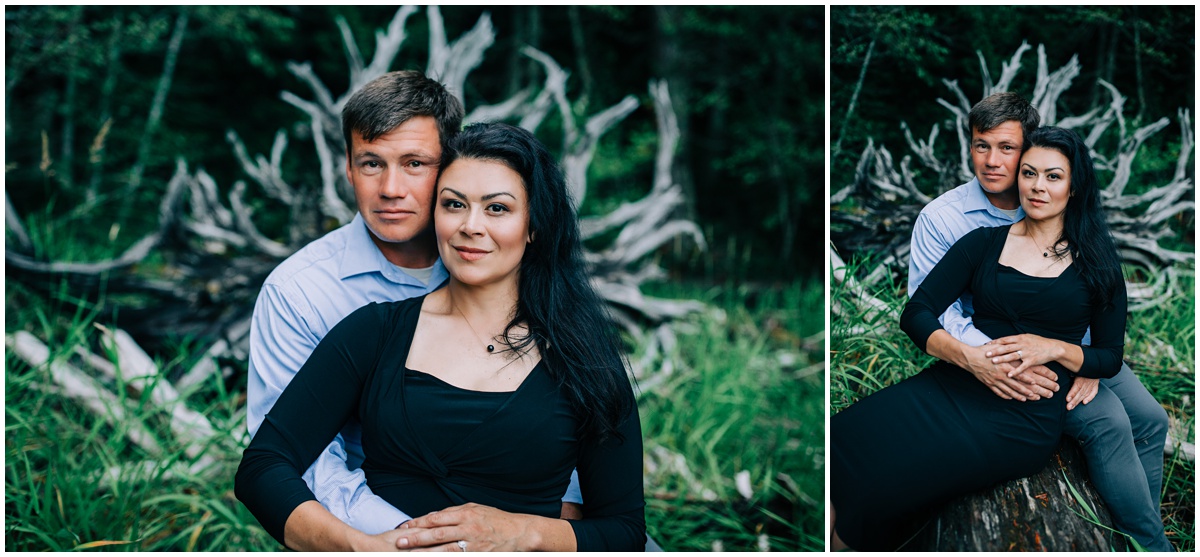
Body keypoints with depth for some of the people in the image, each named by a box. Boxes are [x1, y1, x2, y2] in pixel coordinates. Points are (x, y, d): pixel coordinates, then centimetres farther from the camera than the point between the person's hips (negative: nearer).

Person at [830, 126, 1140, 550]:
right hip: (951, 385, 3)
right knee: (842, 440, -27)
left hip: (1027, 418, -3)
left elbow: (1111, 357, 9)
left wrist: (1052, 348, -12)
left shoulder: (1095, 261, 9)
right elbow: (916, 314, 4)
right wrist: (965, 353, -16)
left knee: (877, 484, -26)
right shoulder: (984, 242, 12)